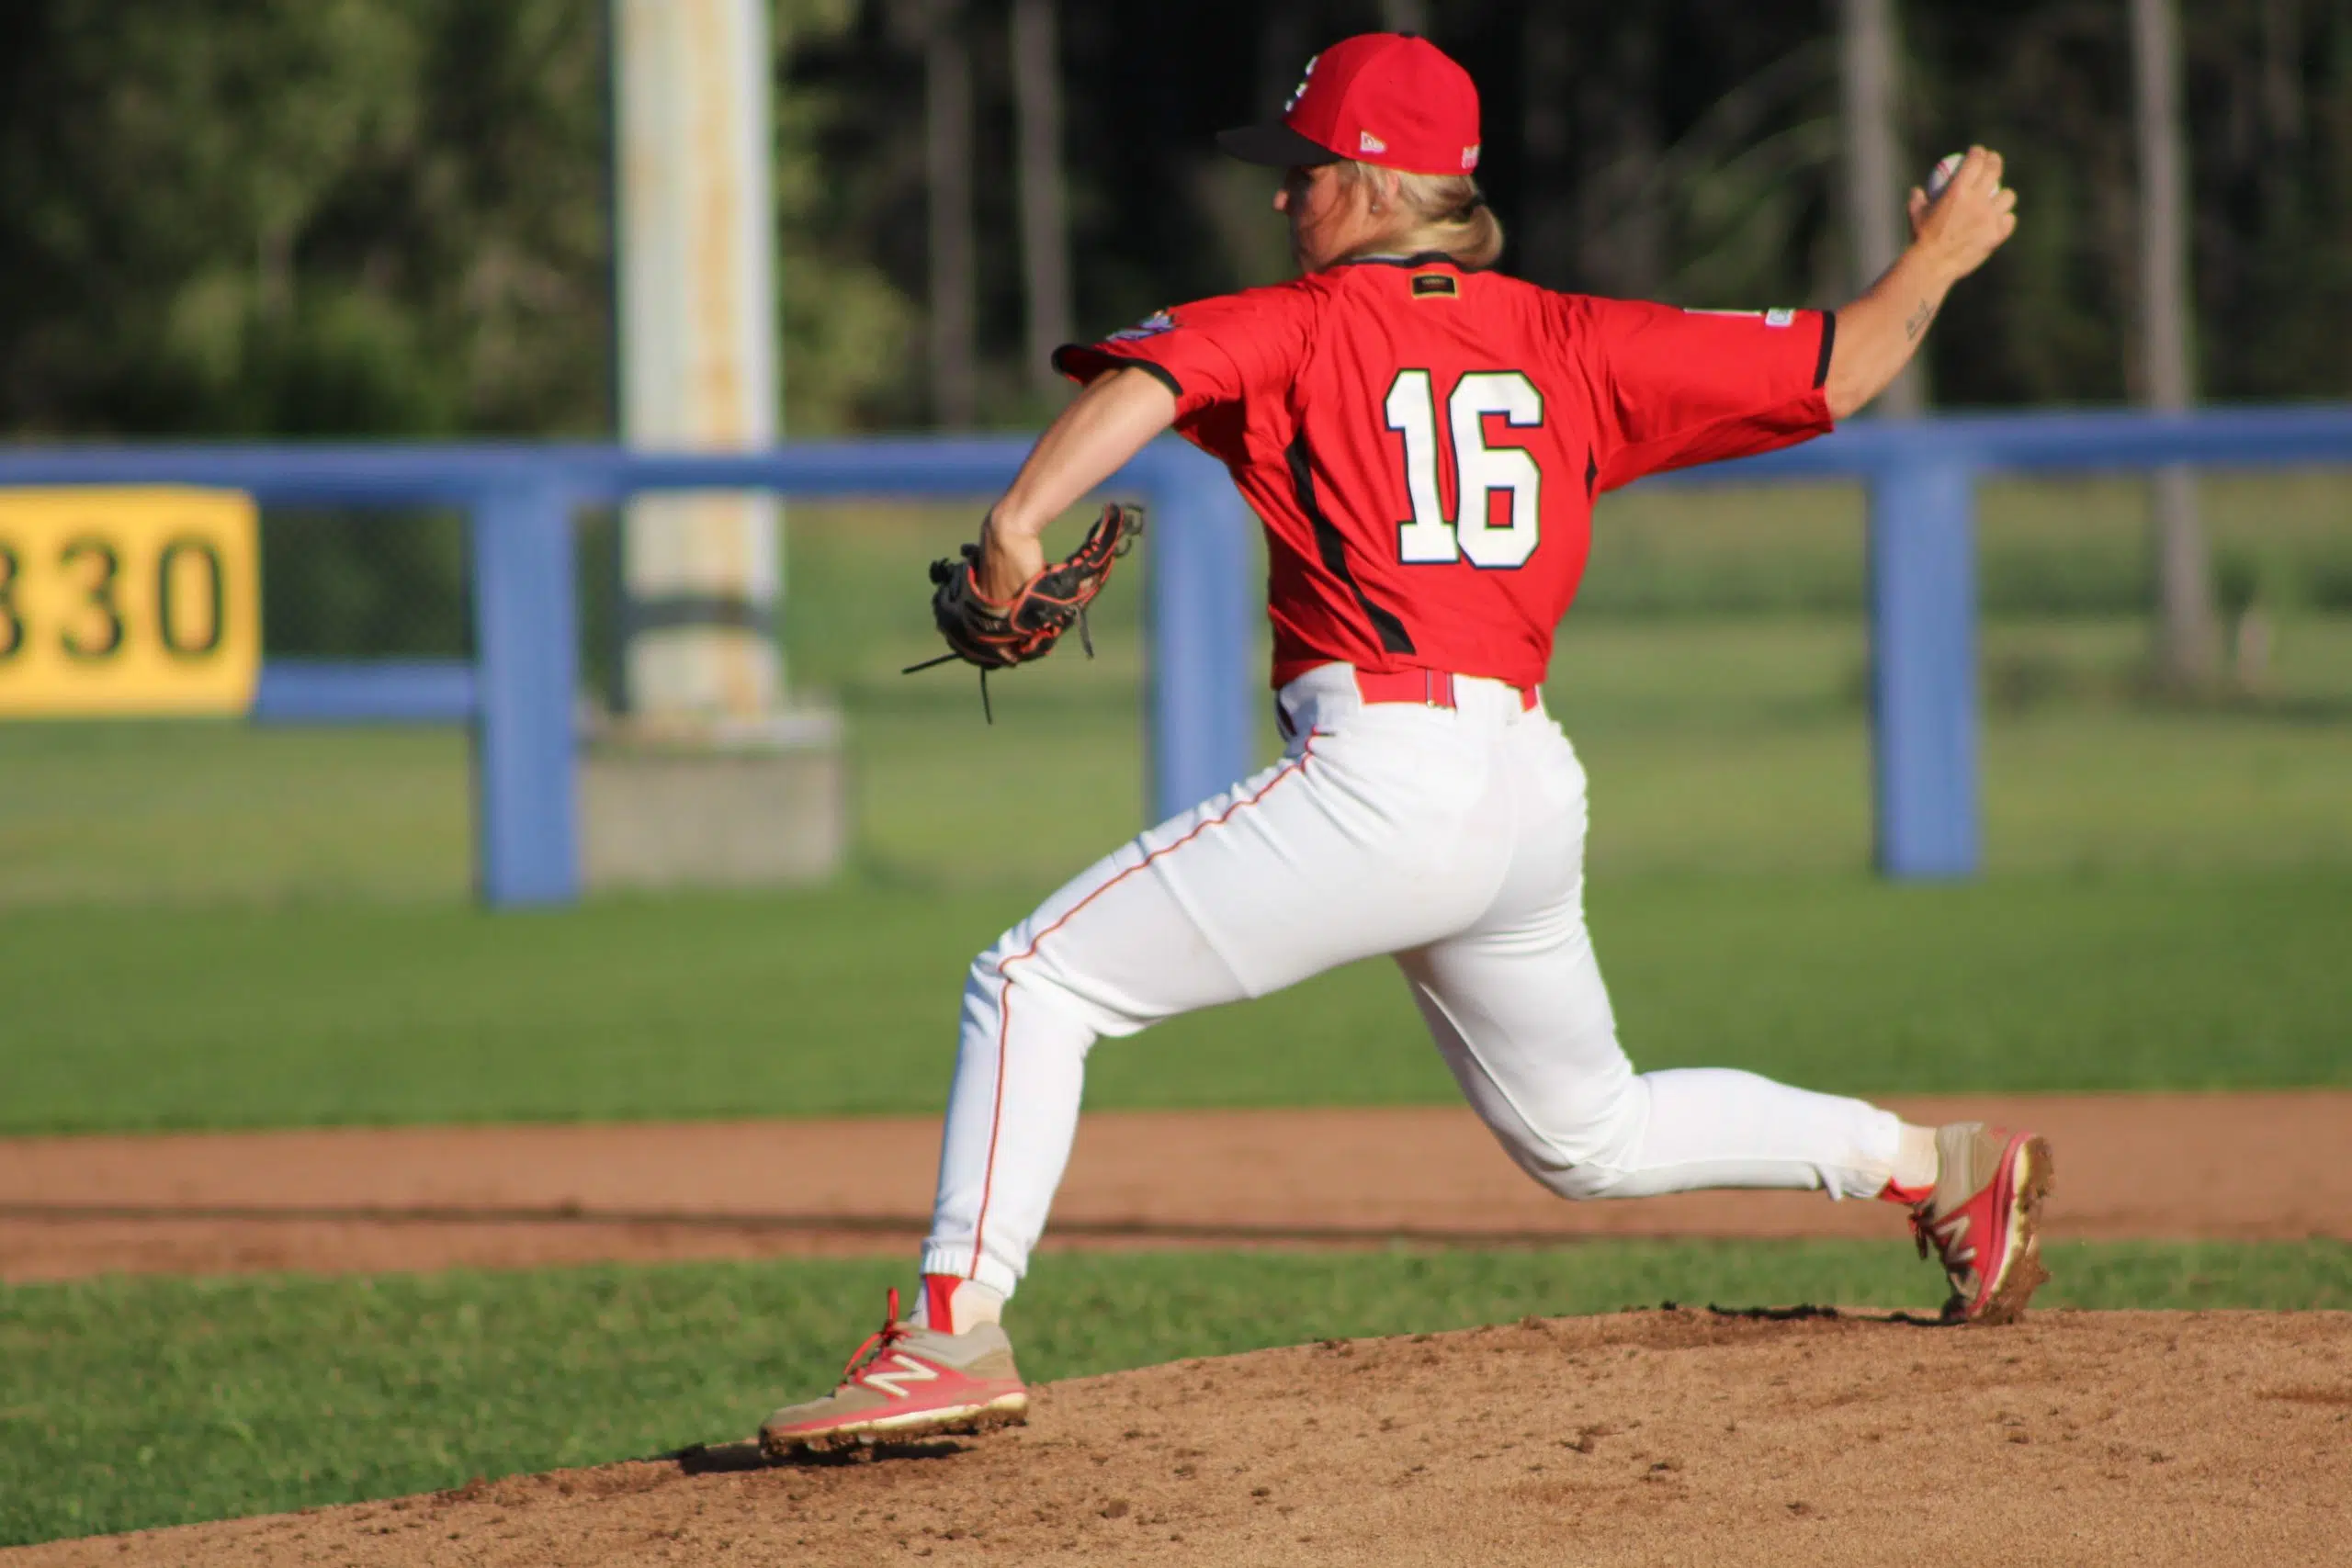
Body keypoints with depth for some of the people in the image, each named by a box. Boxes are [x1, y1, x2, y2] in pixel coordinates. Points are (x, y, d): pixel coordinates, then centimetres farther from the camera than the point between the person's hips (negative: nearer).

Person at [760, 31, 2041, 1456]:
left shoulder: (1299, 329, 4)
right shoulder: (1571, 345, 16)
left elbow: (1147, 377, -17)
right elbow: (1835, 369, 17)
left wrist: (1020, 520, -29)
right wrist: (1942, 259, 34)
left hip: (1383, 775, -7)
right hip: (1537, 793, 7)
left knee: (1037, 981, -3)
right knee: (1590, 1135, 29)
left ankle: (957, 1328, -16)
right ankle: (1942, 1167, 28)